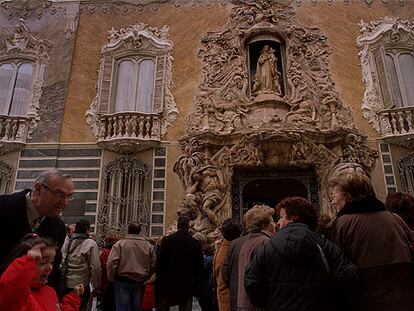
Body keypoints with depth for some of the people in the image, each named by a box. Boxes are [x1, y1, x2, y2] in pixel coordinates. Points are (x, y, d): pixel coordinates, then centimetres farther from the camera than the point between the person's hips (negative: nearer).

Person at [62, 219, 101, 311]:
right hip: (81, 284, -4)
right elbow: (95, 267, -14)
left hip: (65, 283, 4)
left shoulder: (67, 240, -1)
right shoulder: (91, 244, -13)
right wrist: (96, 286, -4)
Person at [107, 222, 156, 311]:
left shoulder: (120, 244, -5)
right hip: (140, 283, 3)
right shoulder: (148, 246, 3)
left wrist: (111, 279, 1)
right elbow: (153, 265, 1)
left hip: (122, 281, -2)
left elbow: (112, 263, -12)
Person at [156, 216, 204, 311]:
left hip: (168, 283, 0)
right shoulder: (196, 243, -5)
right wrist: (196, 283, 9)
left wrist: (159, 280, 5)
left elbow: (159, 262, -4)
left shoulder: (166, 240, -6)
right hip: (187, 285, 0)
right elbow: (200, 265, -1)